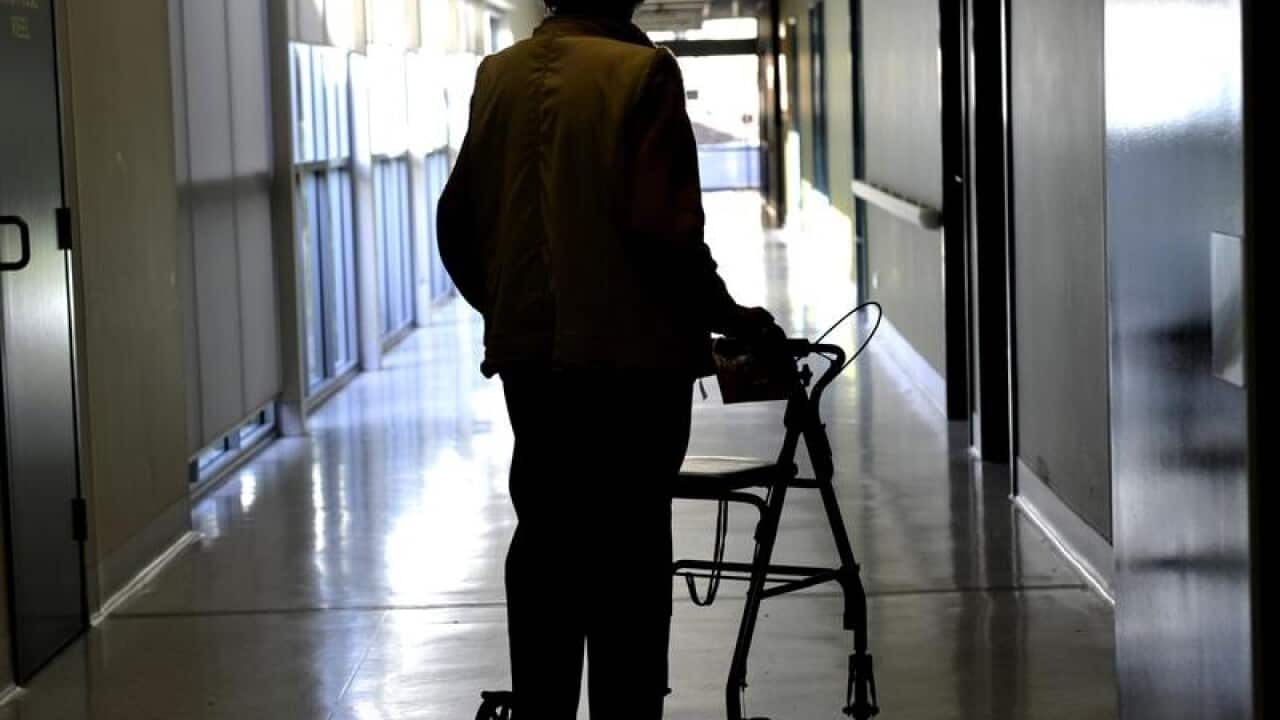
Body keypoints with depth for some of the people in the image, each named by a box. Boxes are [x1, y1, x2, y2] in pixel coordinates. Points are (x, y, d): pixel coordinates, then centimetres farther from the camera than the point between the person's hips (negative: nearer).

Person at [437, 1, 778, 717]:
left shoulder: (500, 75, 5)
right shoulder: (641, 70, -13)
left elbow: (458, 223, 9)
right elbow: (664, 228, -19)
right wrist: (728, 314, -5)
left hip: (529, 355, 6)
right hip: (630, 356, -5)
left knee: (544, 543, 15)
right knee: (629, 552, 3)